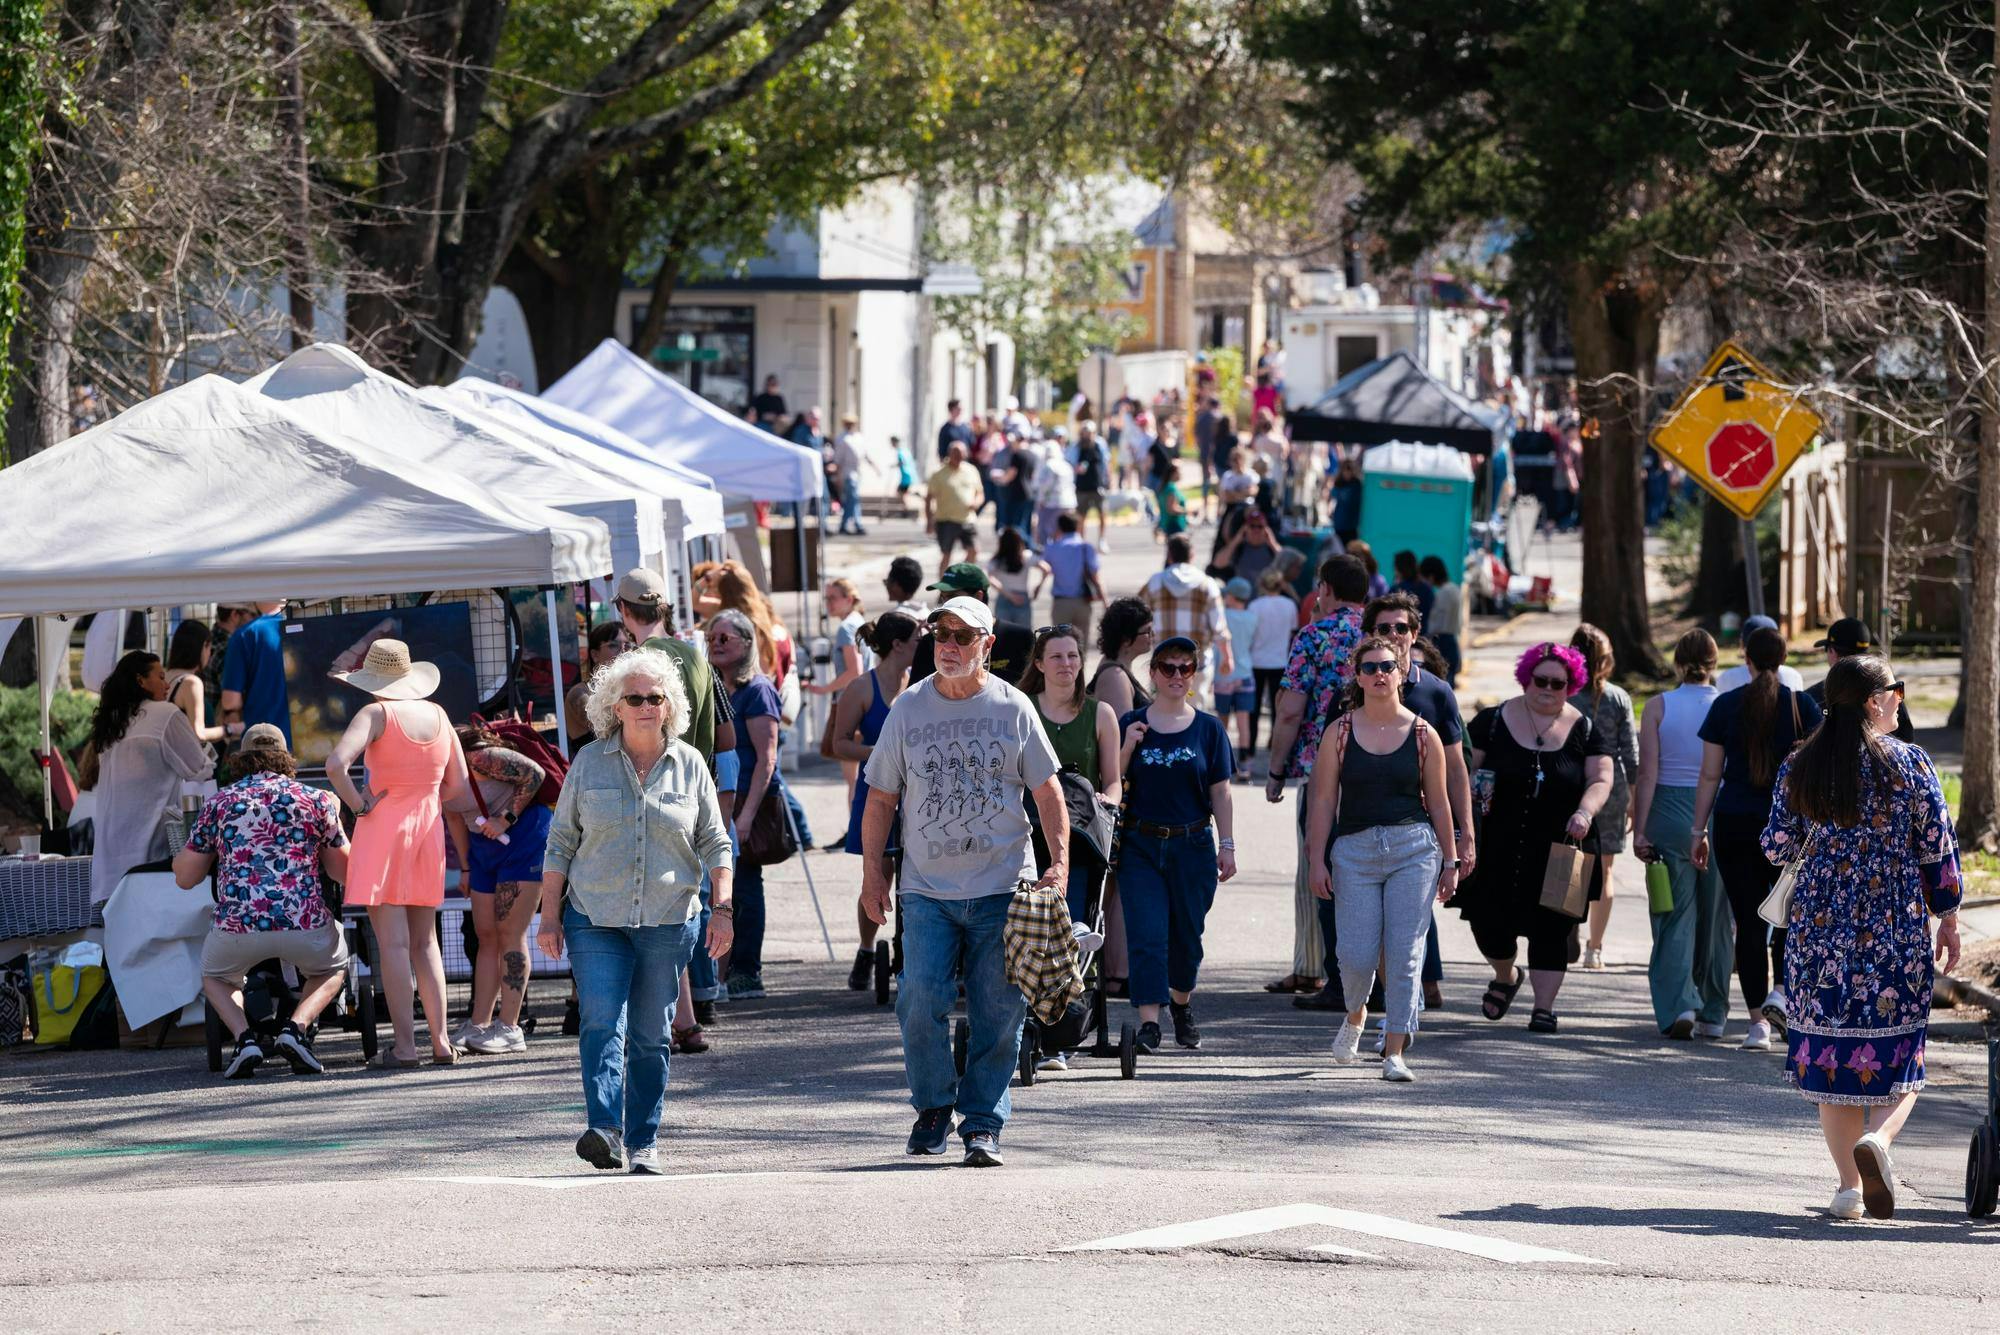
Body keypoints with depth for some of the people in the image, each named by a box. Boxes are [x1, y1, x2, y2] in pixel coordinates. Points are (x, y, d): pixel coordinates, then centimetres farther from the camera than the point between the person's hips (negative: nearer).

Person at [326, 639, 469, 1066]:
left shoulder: (376, 714, -10)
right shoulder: (437, 715, 7)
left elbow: (336, 764, -24)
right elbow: (457, 785, 12)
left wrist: (359, 805, -11)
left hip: (384, 826, -5)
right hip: (428, 829, 5)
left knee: (393, 942, -4)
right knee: (424, 942, 13)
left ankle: (404, 1046, -7)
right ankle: (441, 1041, 7)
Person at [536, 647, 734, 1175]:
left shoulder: (689, 765, 7)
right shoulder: (590, 762, 5)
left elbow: (714, 844, 10)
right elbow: (560, 843, 8)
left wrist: (722, 909, -1)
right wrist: (550, 915, 3)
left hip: (668, 922, 1)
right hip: (596, 919, -1)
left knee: (651, 1038, 5)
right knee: (602, 1023, -16)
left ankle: (643, 1144, 11)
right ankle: (604, 1131, -26)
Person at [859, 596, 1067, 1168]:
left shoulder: (1012, 708, 4)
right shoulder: (908, 708, 6)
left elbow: (1047, 792, 7)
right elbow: (881, 799, 12)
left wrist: (1060, 863, -5)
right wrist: (873, 874, 7)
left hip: (1002, 888, 0)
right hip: (927, 889, 0)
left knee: (997, 1012, -2)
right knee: (921, 999, -13)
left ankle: (982, 1122, 10)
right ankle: (933, 1106, 8)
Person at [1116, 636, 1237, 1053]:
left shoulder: (1208, 728, 4)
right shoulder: (1131, 725, 3)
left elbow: (1220, 792, 6)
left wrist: (1227, 845, 2)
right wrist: (1127, 749, -13)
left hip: (1192, 845, 1)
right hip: (1140, 845, -1)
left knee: (1186, 935, 10)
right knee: (1146, 935, -10)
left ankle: (1181, 1003, 35)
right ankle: (1148, 1022, -15)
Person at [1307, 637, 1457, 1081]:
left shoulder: (1423, 735, 5)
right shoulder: (1339, 733, 4)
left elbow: (1438, 802, 10)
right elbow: (1324, 801, 5)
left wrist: (1449, 861, 10)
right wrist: (1317, 860, -1)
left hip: (1414, 848, 0)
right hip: (1355, 851, 0)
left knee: (1404, 954, -6)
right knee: (1356, 955, -4)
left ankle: (1394, 1053, -1)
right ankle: (1355, 1016, 30)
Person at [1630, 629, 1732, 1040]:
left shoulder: (1658, 707, -3)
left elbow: (1647, 773, -6)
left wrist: (1639, 830, -4)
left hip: (1670, 816, -1)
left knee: (1674, 918, 2)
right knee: (1715, 919, 11)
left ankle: (1679, 1005, -14)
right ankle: (1711, 1014, 17)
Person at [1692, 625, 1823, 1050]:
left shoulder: (1727, 705, 0)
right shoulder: (1802, 705, -2)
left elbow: (1710, 775, 1)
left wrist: (1699, 831, 6)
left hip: (1735, 824, 0)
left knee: (1748, 922, 4)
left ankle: (1758, 1022, 0)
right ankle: (1781, 990, -8)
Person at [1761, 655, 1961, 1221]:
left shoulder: (1798, 768, 0)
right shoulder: (1909, 764, -5)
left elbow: (1779, 846, 4)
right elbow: (1939, 849, -3)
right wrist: (1948, 920, 8)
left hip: (1820, 930, 2)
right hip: (1897, 932, -2)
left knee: (1829, 1052, 10)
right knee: (1897, 1052, 7)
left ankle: (1849, 1185, 6)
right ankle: (1878, 1138, -22)